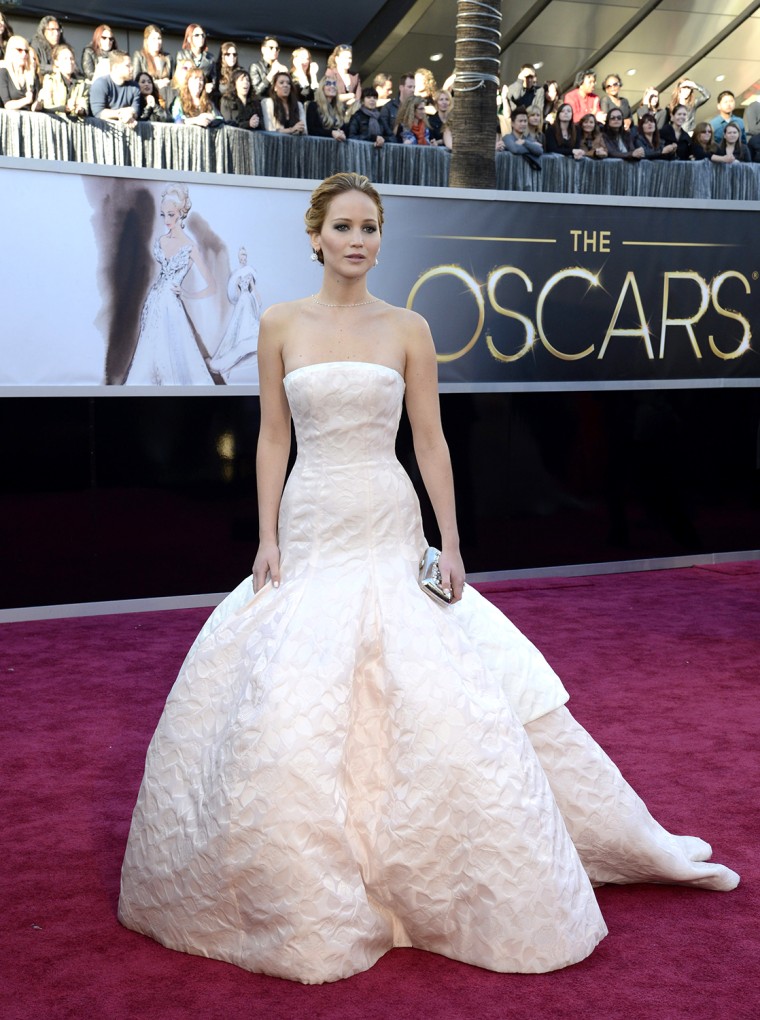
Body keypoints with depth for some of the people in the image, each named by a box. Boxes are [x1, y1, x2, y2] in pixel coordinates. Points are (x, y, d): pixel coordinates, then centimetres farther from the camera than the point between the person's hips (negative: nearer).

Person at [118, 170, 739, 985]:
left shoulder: (407, 329, 2)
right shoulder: (281, 325, 4)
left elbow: (430, 440, 2)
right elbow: (273, 437, 5)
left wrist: (450, 542, -2)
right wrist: (267, 539, -2)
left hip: (389, 532, -1)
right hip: (309, 530, 1)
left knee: (434, 702, -3)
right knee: (286, 714, -3)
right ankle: (305, 897, 18)